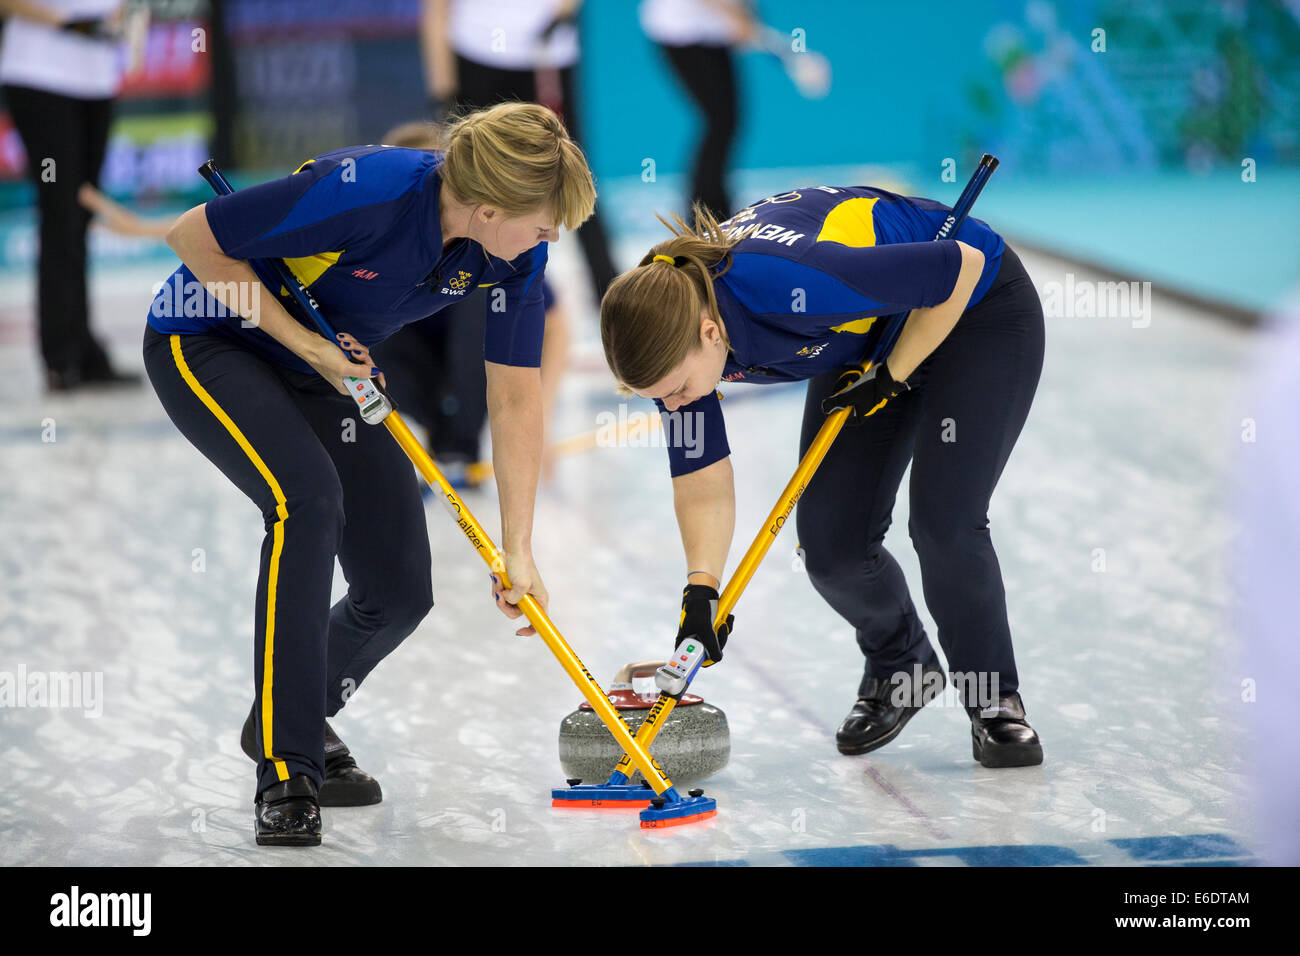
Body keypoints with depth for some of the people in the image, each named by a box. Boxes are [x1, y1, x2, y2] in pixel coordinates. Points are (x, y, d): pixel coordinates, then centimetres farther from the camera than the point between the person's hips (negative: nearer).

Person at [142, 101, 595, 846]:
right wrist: (304, 342, -24)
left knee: (401, 591, -1)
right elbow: (193, 238, -26)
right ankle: (286, 772, -24)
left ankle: (301, 712, 31)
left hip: (328, 370, 6)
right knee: (307, 498, -32)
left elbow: (517, 395, -9)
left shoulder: (515, 250, -17)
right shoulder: (365, 193, -36)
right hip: (207, 344, -6)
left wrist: (518, 550, -9)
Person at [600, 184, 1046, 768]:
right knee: (830, 544, -4)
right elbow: (700, 475, -11)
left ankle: (996, 702, 2)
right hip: (866, 341, 7)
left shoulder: (785, 285, -42)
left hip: (975, 308, -6)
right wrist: (701, 589, -23)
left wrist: (892, 379, -22)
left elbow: (960, 266, -31)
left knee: (943, 522, -18)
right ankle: (900, 670, 24)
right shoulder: (668, 329, -20)